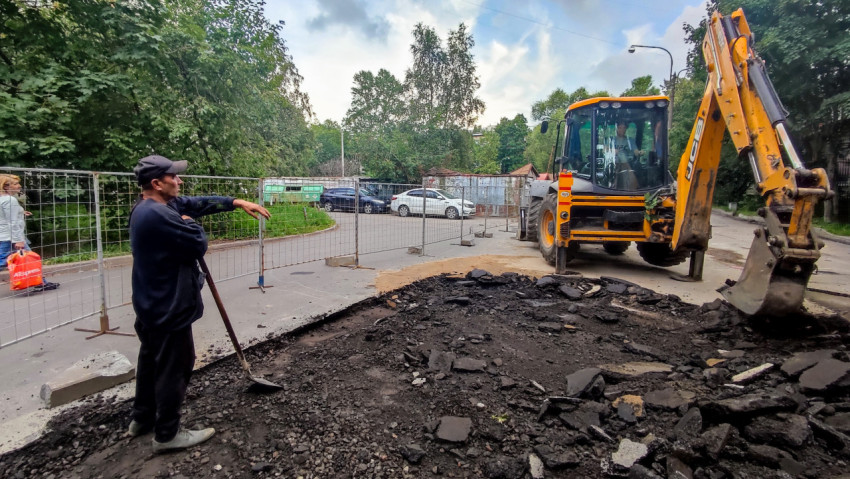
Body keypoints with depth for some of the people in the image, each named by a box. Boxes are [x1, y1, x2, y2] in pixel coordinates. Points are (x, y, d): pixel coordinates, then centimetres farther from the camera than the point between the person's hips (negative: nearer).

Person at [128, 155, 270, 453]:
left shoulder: (150, 207, 6)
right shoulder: (159, 215, -28)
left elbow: (198, 203, 11)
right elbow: (199, 245, -21)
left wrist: (237, 202, 7)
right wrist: (189, 223, -2)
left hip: (151, 303, 11)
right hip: (169, 306, -11)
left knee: (152, 359, 24)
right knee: (174, 366, 3)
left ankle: (142, 419, 42)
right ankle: (167, 434, 19)